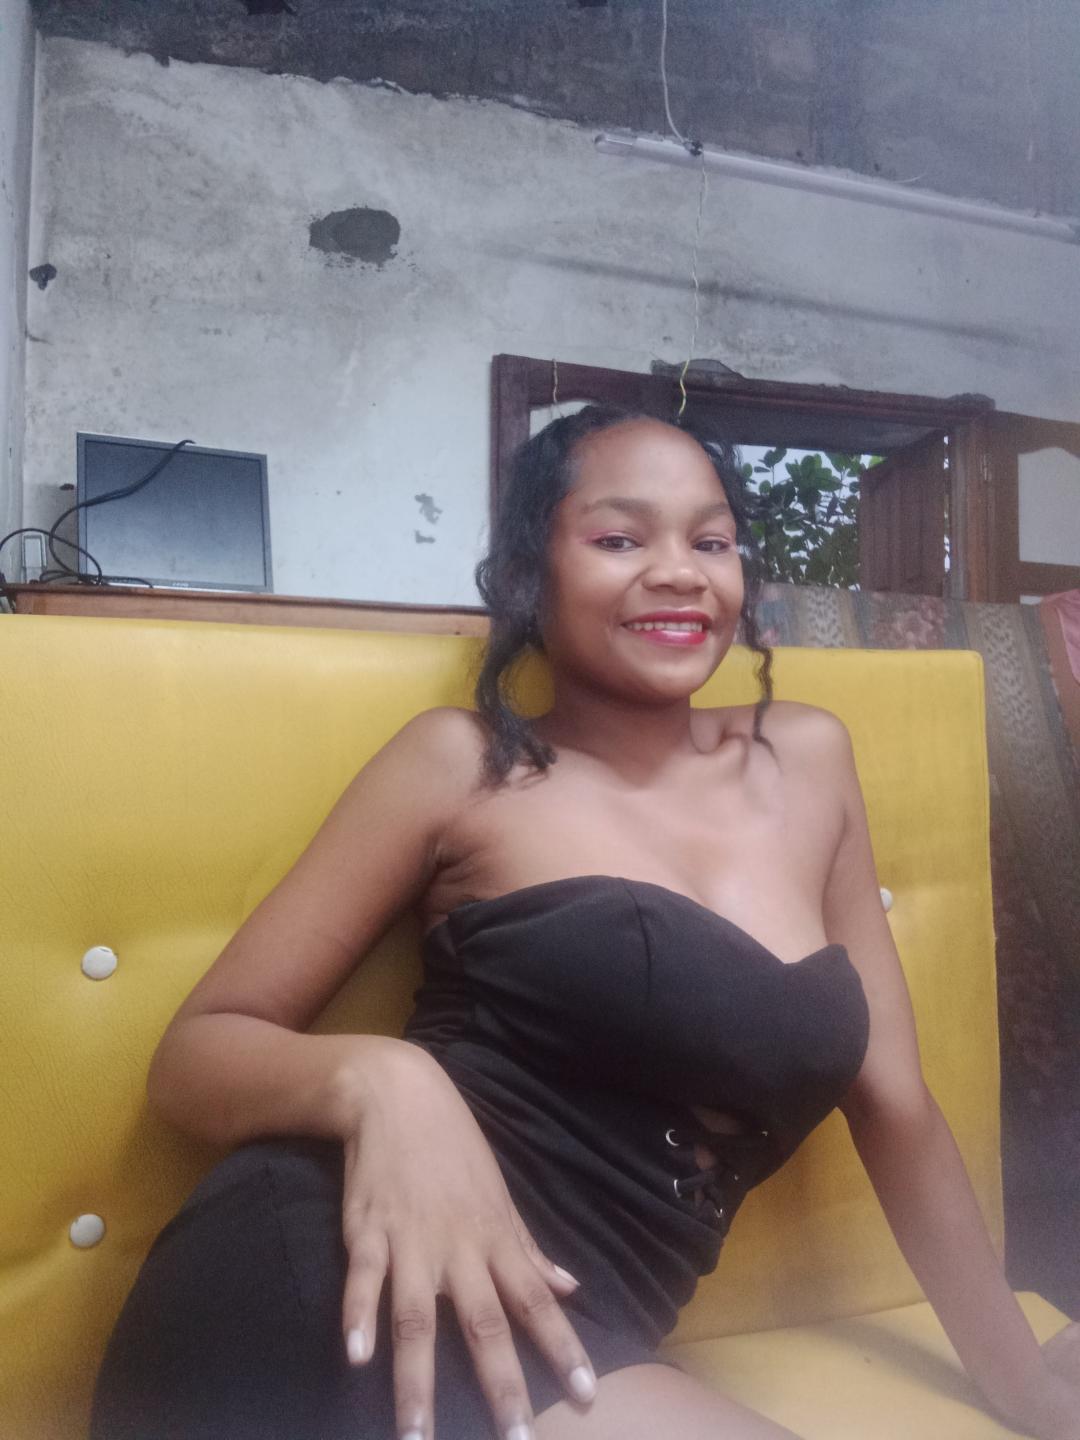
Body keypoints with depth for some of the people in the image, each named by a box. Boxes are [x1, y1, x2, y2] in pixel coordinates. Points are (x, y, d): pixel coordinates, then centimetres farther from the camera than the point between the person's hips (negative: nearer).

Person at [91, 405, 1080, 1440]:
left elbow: (893, 1105, 15)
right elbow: (197, 1051, 0)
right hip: (378, 1311, -3)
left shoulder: (806, 758, 11)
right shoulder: (462, 761, 0)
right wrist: (379, 1079, -20)